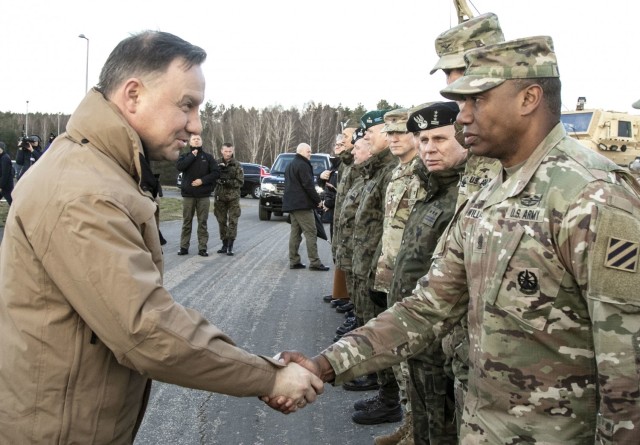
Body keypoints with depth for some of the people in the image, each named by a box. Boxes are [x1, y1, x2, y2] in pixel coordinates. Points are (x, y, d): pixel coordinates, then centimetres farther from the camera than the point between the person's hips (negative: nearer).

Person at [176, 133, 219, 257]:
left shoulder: (208, 157, 6)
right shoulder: (185, 156, 7)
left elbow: (216, 172, -2)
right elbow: (179, 167, -14)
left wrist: (202, 180, -13)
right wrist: (192, 156, -11)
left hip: (203, 195, 0)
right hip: (188, 195, 0)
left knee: (203, 223, 2)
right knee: (187, 222, 5)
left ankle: (202, 248, 4)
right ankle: (184, 247, 9)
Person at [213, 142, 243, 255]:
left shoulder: (237, 165, -1)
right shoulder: (217, 163, 5)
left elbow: (240, 182, -4)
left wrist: (229, 182, -18)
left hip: (233, 197, -2)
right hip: (220, 196, 2)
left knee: (232, 221, -5)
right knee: (221, 221, 7)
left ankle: (230, 246, -2)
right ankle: (224, 244, 16)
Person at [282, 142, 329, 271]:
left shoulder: (290, 165, 20)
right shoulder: (302, 165, -11)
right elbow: (308, 185, -17)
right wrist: (318, 200, -8)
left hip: (291, 203, 10)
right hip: (302, 204, -10)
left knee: (295, 232, 10)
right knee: (310, 233, -9)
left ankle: (294, 261, 9)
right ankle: (314, 262, -11)